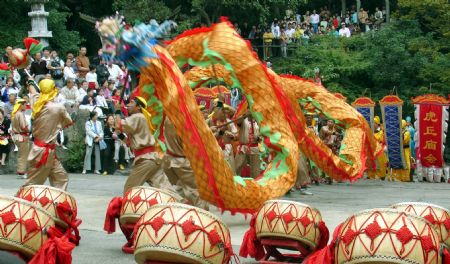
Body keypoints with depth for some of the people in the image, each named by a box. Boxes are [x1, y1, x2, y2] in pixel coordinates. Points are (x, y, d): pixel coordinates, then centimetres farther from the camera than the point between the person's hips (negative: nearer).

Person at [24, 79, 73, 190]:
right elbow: (69, 123, -1)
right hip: (45, 151, -7)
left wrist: (30, 82, 43)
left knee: (61, 178, 13)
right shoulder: (59, 108, -18)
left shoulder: (36, 103, -2)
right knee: (33, 182, -2)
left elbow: (32, 91, 22)